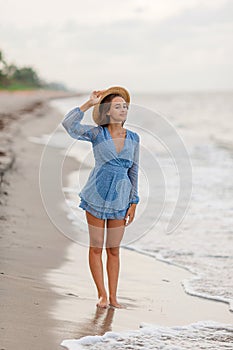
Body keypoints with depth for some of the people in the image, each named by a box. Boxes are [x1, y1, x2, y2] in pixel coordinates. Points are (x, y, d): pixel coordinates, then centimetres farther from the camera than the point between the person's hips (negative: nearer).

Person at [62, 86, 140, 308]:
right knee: (96, 247, 5)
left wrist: (133, 203, 4)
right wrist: (89, 103, -18)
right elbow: (69, 124, -22)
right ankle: (102, 295, 16)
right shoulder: (97, 134, -7)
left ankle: (113, 297, 17)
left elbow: (134, 172, 6)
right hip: (97, 196, -2)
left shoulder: (133, 138, 2)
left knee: (114, 249, 9)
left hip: (120, 200, 3)